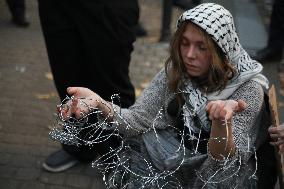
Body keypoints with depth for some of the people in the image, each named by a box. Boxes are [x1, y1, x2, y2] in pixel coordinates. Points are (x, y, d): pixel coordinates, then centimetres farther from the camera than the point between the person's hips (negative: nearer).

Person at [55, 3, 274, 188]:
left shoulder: (248, 88, -20)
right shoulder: (177, 70, -8)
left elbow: (224, 162, -27)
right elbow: (139, 119, -12)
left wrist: (222, 122, -49)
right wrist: (99, 103, -31)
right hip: (178, 156, 3)